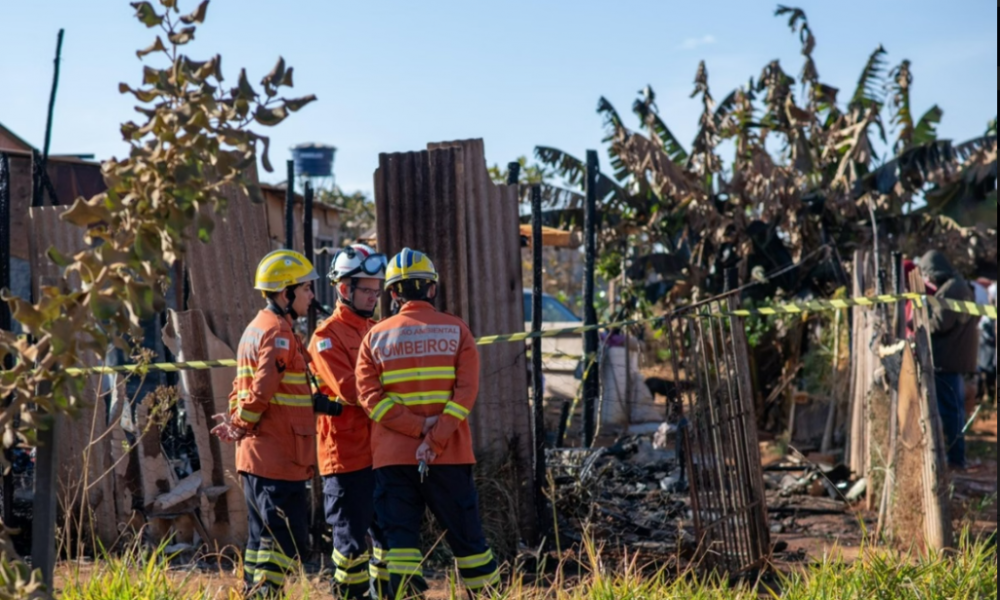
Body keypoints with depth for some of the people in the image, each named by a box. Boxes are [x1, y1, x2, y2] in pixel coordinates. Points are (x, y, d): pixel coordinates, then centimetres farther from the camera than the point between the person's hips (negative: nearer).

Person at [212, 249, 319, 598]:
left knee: (265, 536, 14)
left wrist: (236, 421, 4)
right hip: (278, 458, -10)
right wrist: (242, 425, -8)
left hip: (257, 457, 10)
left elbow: (243, 387, 20)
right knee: (289, 539, -9)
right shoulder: (278, 333, -14)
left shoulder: (257, 329, 18)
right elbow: (262, 389, -22)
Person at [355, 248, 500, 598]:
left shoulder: (376, 337, 5)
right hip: (449, 457, 0)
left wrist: (419, 427, -11)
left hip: (393, 458, 0)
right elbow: (466, 391, -8)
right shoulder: (456, 331, 3)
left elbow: (370, 396, -6)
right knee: (466, 535, 9)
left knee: (400, 539, 1)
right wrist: (435, 439, -13)